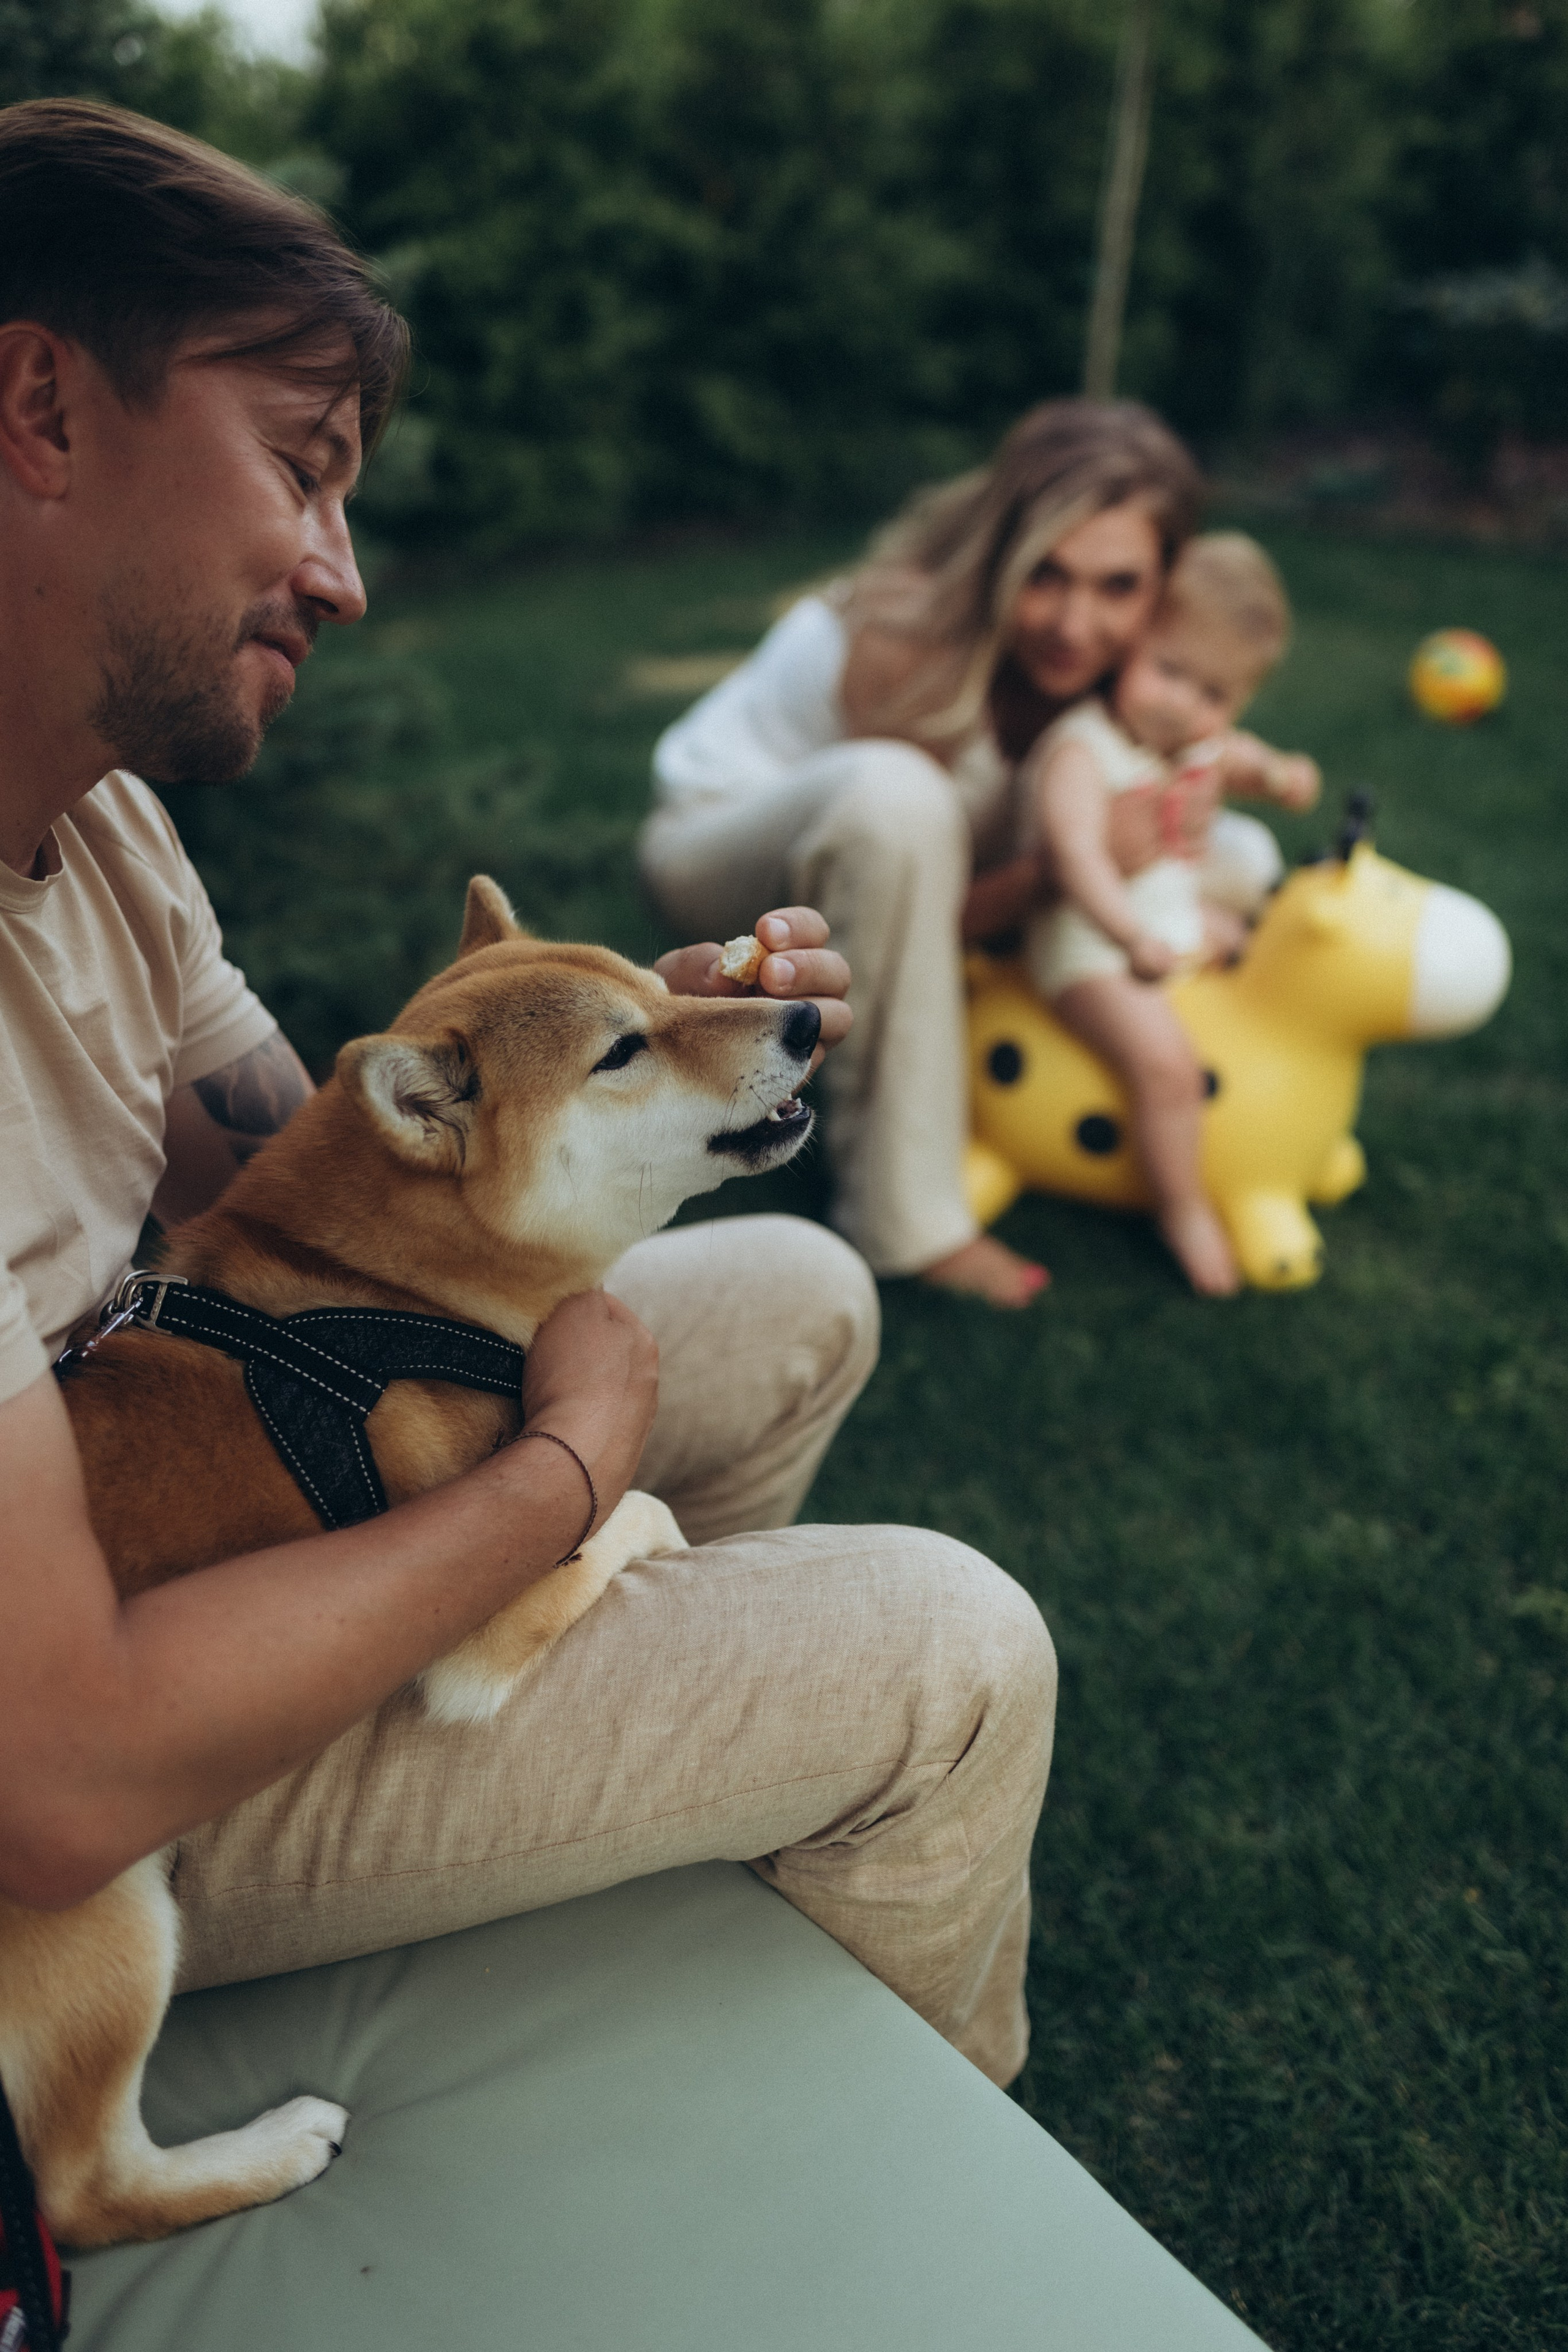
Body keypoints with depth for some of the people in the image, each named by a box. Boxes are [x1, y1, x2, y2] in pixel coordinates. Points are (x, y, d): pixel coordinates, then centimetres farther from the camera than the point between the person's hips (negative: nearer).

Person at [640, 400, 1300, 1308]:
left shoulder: (1115, 653, -14)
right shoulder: (902, 641, -33)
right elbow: (936, 918, -26)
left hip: (872, 856, 7)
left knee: (1238, 860, -2)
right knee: (895, 792, -44)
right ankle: (906, 1218, -32)